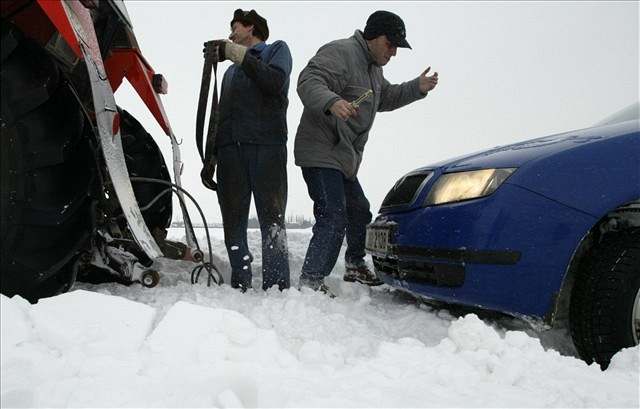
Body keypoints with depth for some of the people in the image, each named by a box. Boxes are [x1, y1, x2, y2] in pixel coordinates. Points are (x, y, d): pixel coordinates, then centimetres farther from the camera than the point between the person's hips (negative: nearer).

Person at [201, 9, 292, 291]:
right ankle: (240, 286, 1)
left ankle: (277, 288, -10)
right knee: (233, 225, -2)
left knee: (272, 222, -10)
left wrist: (234, 52, -6)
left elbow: (275, 81, -6)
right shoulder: (231, 71, 32)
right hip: (230, 149, 5)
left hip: (267, 146, -5)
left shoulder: (277, 49, 17)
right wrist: (211, 157, 19)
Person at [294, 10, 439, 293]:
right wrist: (331, 102, -47)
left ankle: (355, 266, 39)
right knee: (333, 218, -17)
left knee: (359, 212, 21)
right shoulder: (339, 52, -14)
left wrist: (417, 88, 20)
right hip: (321, 154, -11)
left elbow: (385, 98, 33)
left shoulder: (373, 68, 19)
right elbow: (309, 81, -28)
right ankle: (310, 283, -11)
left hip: (344, 158, 11)